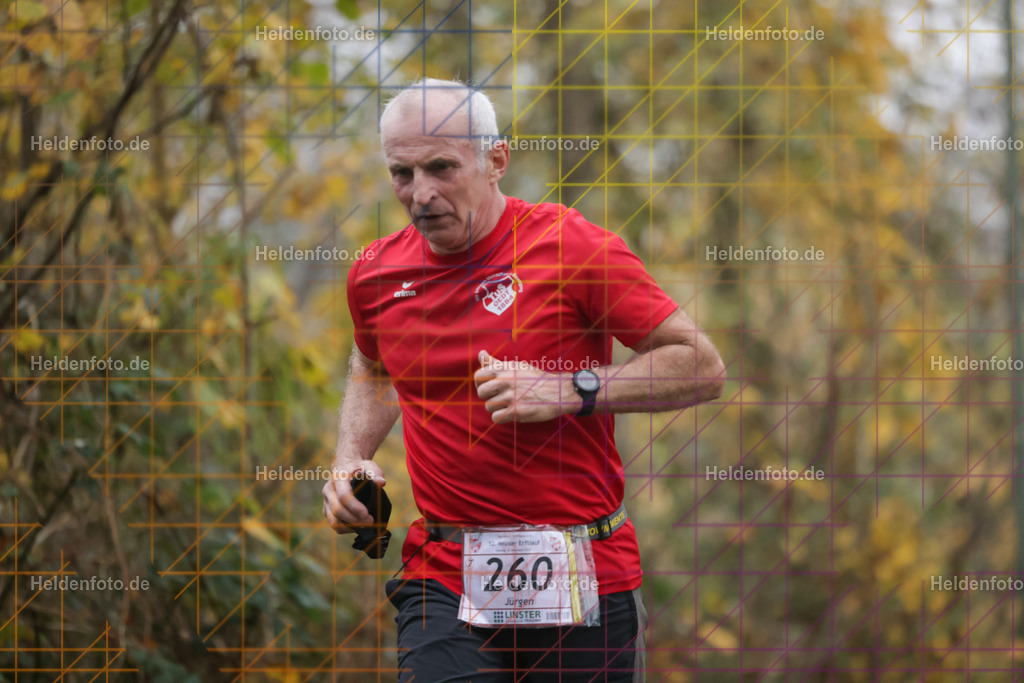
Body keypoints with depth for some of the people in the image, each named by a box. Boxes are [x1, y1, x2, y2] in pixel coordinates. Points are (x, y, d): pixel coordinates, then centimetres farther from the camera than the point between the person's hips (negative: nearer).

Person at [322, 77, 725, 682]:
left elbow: (703, 369, -8)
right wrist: (350, 460, 11)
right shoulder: (375, 274, 6)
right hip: (442, 581, 2)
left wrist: (568, 391, -17)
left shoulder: (572, 246, -8)